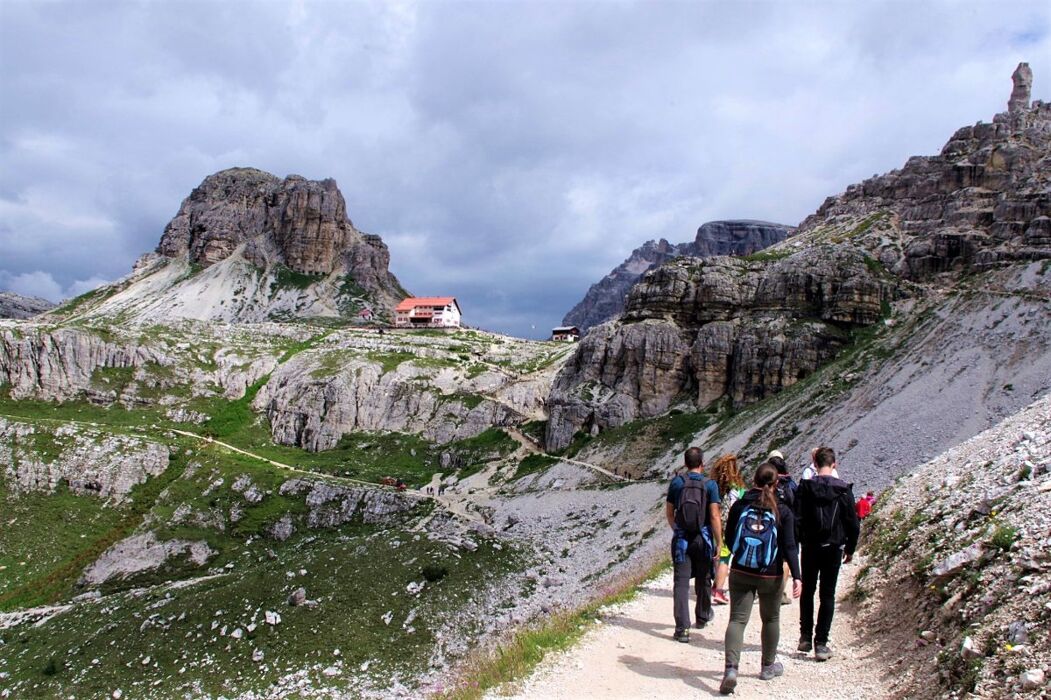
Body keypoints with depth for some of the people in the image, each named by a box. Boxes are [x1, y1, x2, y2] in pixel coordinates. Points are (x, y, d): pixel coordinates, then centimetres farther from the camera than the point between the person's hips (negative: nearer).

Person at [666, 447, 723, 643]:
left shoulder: (676, 483, -1)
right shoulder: (710, 485, -8)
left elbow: (669, 512, 7)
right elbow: (714, 516, -13)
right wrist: (719, 542, -6)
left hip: (681, 539, 1)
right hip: (703, 538, 0)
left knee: (681, 582, 0)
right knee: (703, 579, 20)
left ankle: (682, 628, -6)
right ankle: (702, 616, 40)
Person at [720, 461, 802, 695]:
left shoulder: (740, 506, -3)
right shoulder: (783, 511, -7)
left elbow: (729, 538, 4)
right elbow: (789, 547, -12)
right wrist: (796, 576, -10)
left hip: (740, 573, 1)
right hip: (771, 576, -1)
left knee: (737, 619, 0)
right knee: (771, 619, 19)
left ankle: (731, 668, -17)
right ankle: (768, 666, 35)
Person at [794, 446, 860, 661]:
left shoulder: (805, 487, -7)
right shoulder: (844, 489, -5)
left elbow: (796, 519, -9)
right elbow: (852, 522, -2)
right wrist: (850, 548, 10)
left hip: (810, 547, 0)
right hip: (834, 548, 0)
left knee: (807, 592, 16)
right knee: (828, 595, 6)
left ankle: (806, 637, 18)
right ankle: (821, 643, 3)